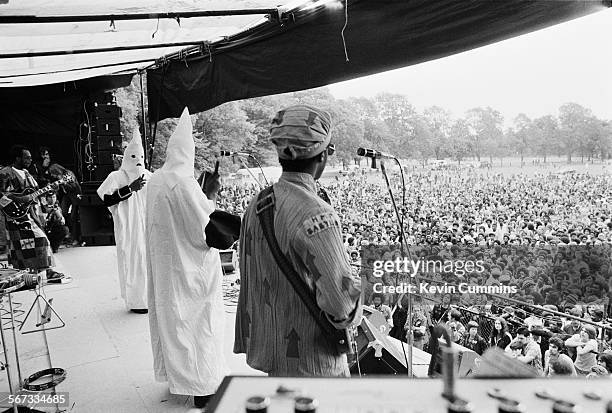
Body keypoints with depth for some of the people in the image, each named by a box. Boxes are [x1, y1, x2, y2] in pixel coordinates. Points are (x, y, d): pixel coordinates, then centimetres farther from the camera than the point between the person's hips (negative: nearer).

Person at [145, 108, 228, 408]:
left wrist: (203, 195, 13)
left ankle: (175, 372, 36)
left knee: (171, 319, 20)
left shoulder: (155, 180, 2)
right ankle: (203, 386, 15)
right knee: (197, 324, 4)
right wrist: (211, 195, -10)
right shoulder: (183, 183, -22)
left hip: (164, 265, 8)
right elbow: (204, 229, -20)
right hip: (189, 268, -8)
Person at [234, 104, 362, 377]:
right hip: (310, 364, -7)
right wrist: (349, 315, -3)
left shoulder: (258, 204, 0)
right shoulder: (315, 214, -25)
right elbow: (341, 298, -27)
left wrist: (247, 342, 19)